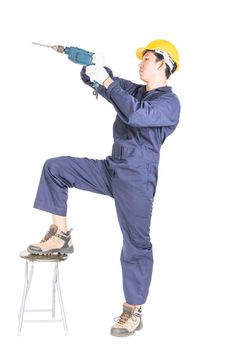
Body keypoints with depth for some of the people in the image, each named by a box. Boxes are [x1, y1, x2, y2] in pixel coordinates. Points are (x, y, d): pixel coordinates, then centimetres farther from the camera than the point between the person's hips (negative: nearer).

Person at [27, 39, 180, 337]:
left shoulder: (169, 102, -9)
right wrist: (87, 64, -5)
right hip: (110, 169, 8)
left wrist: (107, 82, -23)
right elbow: (93, 79, 17)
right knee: (55, 167, -1)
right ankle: (61, 235, 2)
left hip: (136, 180, -7)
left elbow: (135, 114, -28)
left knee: (135, 244, -3)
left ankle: (133, 313, 9)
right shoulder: (132, 90, 15)